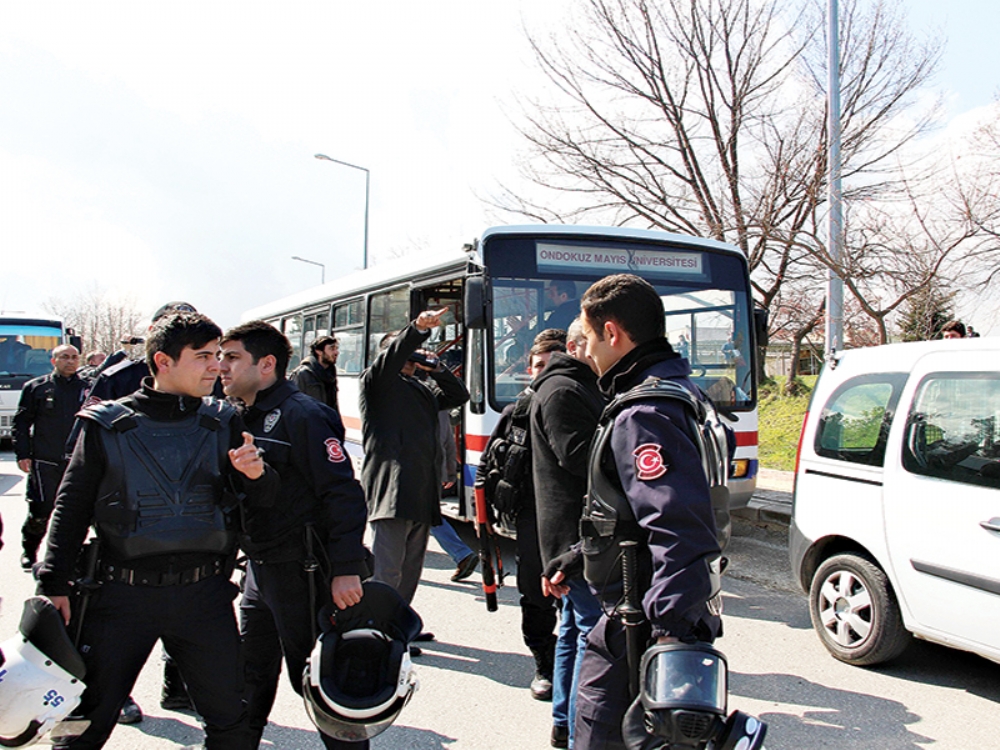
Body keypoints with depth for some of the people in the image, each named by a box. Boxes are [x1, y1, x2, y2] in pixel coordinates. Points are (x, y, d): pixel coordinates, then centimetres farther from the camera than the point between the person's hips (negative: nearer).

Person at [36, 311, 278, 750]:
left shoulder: (223, 424, 6)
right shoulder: (107, 426, 1)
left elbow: (262, 499, 5)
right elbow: (72, 508, 4)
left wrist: (256, 474, -18)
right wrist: (54, 583, -2)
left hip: (204, 594, 2)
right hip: (124, 594, -1)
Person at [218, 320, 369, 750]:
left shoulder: (301, 415, -17)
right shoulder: (241, 418, 10)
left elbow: (344, 494, -22)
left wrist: (347, 569, -25)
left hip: (302, 573, -8)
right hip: (259, 569, 9)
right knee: (252, 671, 20)